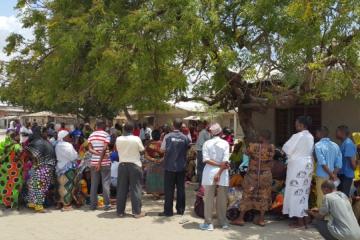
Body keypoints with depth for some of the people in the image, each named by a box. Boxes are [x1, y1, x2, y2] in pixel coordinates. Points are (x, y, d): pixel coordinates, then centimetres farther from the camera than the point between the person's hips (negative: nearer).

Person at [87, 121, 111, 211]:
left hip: (94, 162, 4)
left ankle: (93, 204, 11)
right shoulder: (106, 135, -5)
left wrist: (97, 153, -13)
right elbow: (104, 149, -14)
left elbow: (90, 149, 0)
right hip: (105, 162, -4)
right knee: (106, 183, 0)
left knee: (94, 184, 8)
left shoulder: (91, 135, 10)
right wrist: (100, 162, -16)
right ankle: (107, 204, 0)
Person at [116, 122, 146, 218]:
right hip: (135, 165, -3)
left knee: (121, 189, 9)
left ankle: (120, 211, 15)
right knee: (135, 189, 3)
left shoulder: (118, 139, -3)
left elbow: (118, 150, 9)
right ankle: (137, 212, 5)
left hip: (122, 165, 3)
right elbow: (142, 151, -2)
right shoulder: (136, 139, -10)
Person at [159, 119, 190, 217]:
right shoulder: (185, 138, -3)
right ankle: (180, 209, 17)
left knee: (169, 189, 2)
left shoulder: (167, 136, -9)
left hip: (170, 166, -2)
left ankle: (168, 211, 4)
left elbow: (163, 149, -2)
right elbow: (187, 150, 7)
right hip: (181, 166, 3)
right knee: (181, 188, 11)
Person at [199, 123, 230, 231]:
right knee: (222, 199, 9)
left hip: (209, 173, 0)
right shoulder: (225, 143, 1)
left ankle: (208, 223, 6)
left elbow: (206, 159, -8)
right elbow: (225, 160, -9)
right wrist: (219, 173, -12)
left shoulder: (207, 143, 2)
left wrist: (219, 165, -9)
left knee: (208, 199, 4)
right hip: (222, 174, 0)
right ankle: (223, 221, 18)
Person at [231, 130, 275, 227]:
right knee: (264, 197, 12)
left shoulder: (254, 146, -16)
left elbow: (247, 153, 2)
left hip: (253, 175, -2)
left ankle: (241, 219, 12)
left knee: (247, 195, 7)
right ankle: (261, 219, 16)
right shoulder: (272, 148, -8)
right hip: (266, 175, 2)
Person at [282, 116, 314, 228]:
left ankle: (300, 221, 2)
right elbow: (310, 151, 15)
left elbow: (286, 149, -10)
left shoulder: (297, 136, -15)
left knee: (296, 191, -1)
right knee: (304, 191, 12)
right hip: (307, 165, 8)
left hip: (297, 165, -8)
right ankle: (304, 217, 18)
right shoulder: (310, 137, 9)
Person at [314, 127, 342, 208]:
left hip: (322, 176, -5)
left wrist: (331, 175, -14)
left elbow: (322, 162, -18)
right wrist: (333, 174, -2)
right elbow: (339, 163, 1)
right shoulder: (335, 145, 6)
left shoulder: (318, 145, -10)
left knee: (321, 199, 2)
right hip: (333, 177, 5)